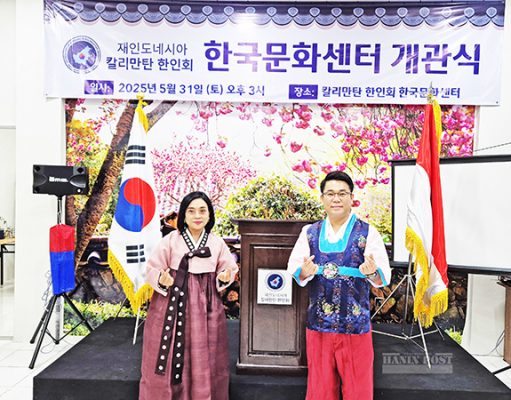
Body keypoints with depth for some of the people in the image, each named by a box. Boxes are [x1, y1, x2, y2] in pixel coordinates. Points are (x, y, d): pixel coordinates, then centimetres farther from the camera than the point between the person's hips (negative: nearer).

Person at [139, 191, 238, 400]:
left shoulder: (217, 243, 2)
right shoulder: (170, 240, -6)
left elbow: (228, 269, 9)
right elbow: (152, 270, -3)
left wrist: (225, 277, -12)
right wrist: (162, 280, -23)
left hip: (205, 308, 2)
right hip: (172, 304, -2)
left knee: (203, 359, 10)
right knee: (169, 359, 6)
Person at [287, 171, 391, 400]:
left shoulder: (368, 233, -3)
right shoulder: (309, 233, 4)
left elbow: (383, 278, -9)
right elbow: (293, 268, -3)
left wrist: (372, 271, -31)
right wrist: (304, 272, -24)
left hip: (356, 325, -2)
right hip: (318, 324, 2)